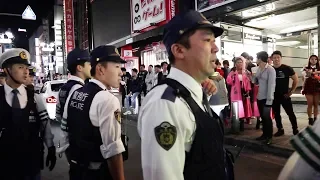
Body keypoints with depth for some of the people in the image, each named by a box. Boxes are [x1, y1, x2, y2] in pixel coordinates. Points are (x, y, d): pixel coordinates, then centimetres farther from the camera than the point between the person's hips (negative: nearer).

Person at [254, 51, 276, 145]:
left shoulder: (270, 70, -12)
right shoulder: (258, 69, 10)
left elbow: (271, 85, -17)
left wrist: (269, 99, -20)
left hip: (266, 98, -7)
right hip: (259, 97, 7)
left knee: (267, 117, -2)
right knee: (262, 116, 13)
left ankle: (269, 137, 12)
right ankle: (265, 134, 25)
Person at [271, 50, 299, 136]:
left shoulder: (287, 68, -8)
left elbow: (296, 80, -1)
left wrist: (291, 91, -3)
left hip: (284, 95, -3)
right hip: (274, 96, 3)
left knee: (290, 113, 3)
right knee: (276, 114, 11)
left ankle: (295, 130, 16)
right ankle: (280, 129, 25)